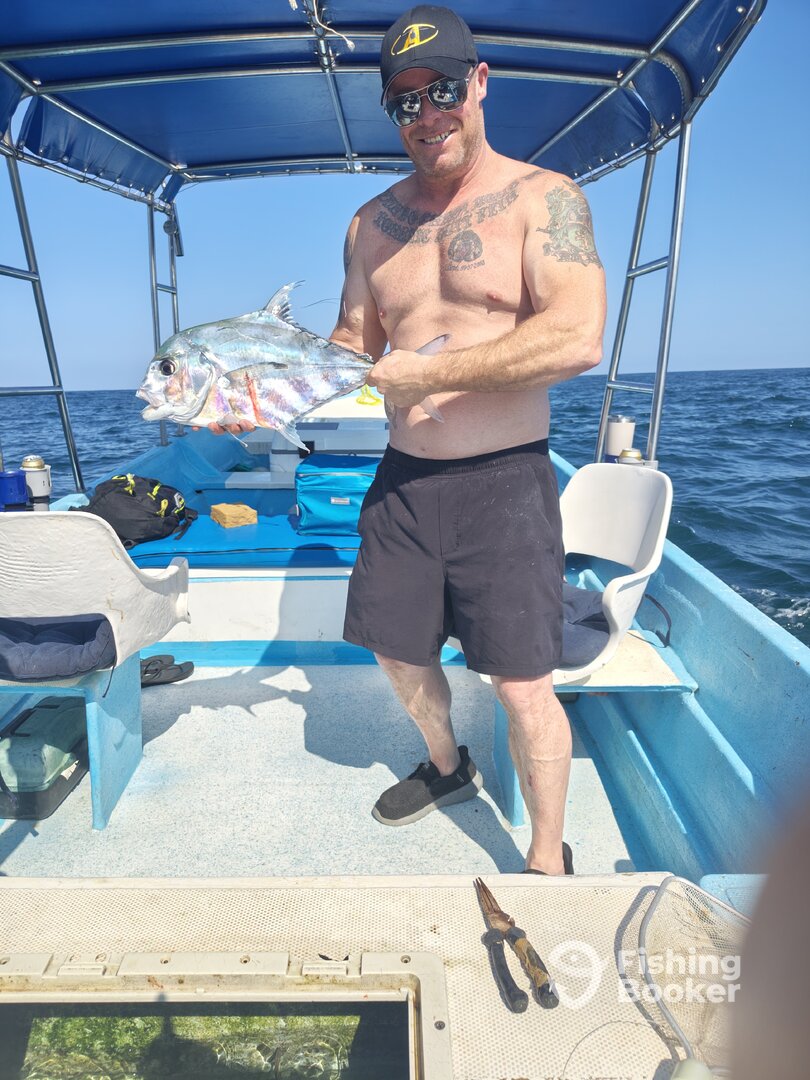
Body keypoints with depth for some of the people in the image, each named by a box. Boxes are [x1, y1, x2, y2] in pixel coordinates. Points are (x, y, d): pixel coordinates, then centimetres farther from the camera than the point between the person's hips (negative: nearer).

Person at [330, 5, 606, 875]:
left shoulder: (544, 198, -3)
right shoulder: (372, 223, 13)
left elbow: (577, 339, -19)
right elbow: (351, 345, 15)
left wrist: (428, 371, -19)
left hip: (504, 482, -5)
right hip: (402, 478, 6)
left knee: (523, 688, -1)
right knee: (395, 651, 16)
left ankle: (547, 858, 26)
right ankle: (447, 767, 47)